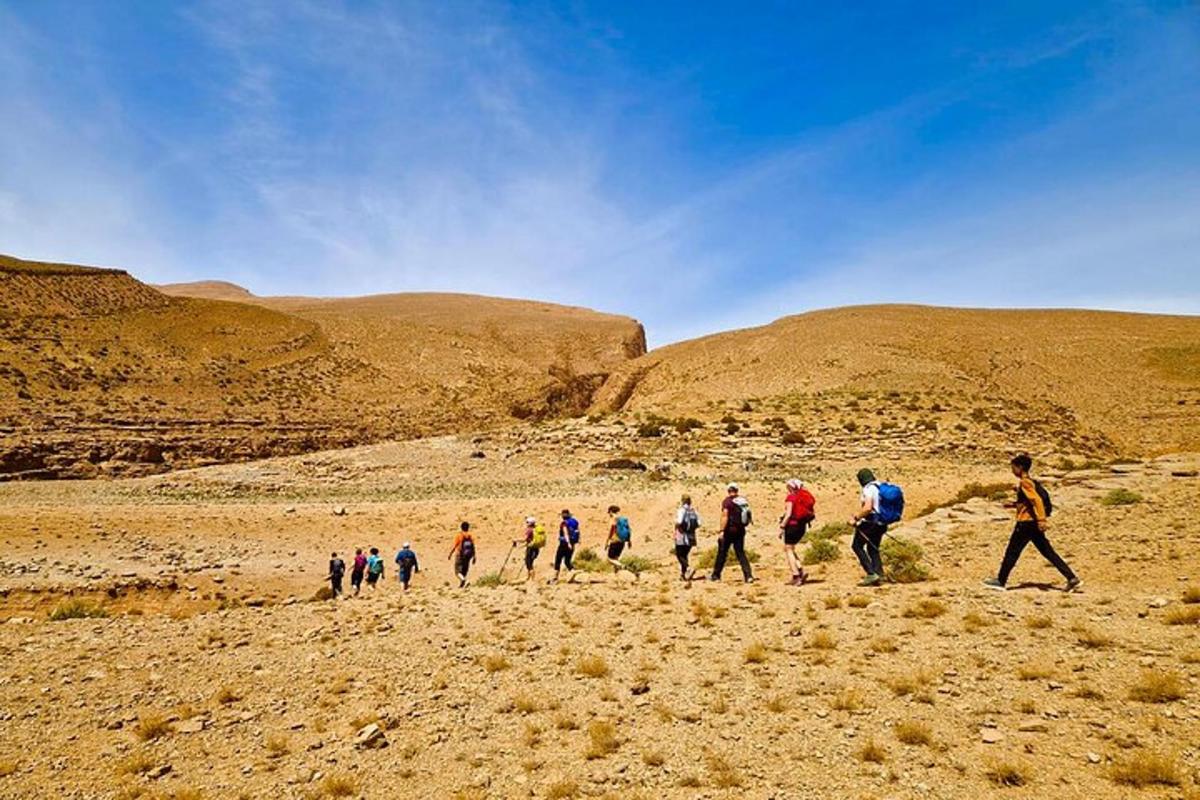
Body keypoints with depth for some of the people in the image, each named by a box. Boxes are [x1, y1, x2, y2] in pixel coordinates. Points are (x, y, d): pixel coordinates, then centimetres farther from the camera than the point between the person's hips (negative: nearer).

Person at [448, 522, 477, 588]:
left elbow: (454, 546, -10)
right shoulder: (471, 536, 1)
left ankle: (463, 580, -25)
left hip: (460, 556, -4)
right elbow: (473, 547, 2)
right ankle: (462, 583, 17)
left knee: (457, 571, 0)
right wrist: (474, 557, 8)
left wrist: (450, 554, 3)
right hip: (468, 556, 4)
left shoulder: (459, 536, -9)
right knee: (464, 570, 17)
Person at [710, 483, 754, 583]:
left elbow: (725, 517, -17)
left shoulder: (727, 501, -11)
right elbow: (747, 516, 13)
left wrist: (722, 531, -18)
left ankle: (716, 575, 16)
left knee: (722, 553, 6)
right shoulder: (744, 500, 8)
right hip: (741, 530, 5)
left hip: (730, 530, -5)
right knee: (741, 553, 10)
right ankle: (748, 575, -1)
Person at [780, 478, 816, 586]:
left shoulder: (791, 497, -9)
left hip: (792, 525, -7)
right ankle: (800, 570, 8)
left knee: (788, 550, 3)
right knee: (790, 549, 21)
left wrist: (782, 527, -14)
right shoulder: (805, 497, 11)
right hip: (802, 526, 7)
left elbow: (788, 514, -17)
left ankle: (796, 576, -4)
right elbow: (812, 514, 8)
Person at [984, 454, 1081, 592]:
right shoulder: (1030, 481, 16)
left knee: (1012, 551, -1)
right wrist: (1014, 505, 17)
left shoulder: (1025, 482, -14)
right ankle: (1072, 578, 8)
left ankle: (1001, 581, 7)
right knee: (1048, 552, 10)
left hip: (1026, 523, -9)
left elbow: (1037, 500, -24)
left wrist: (1041, 519, -27)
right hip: (1033, 523, 9)